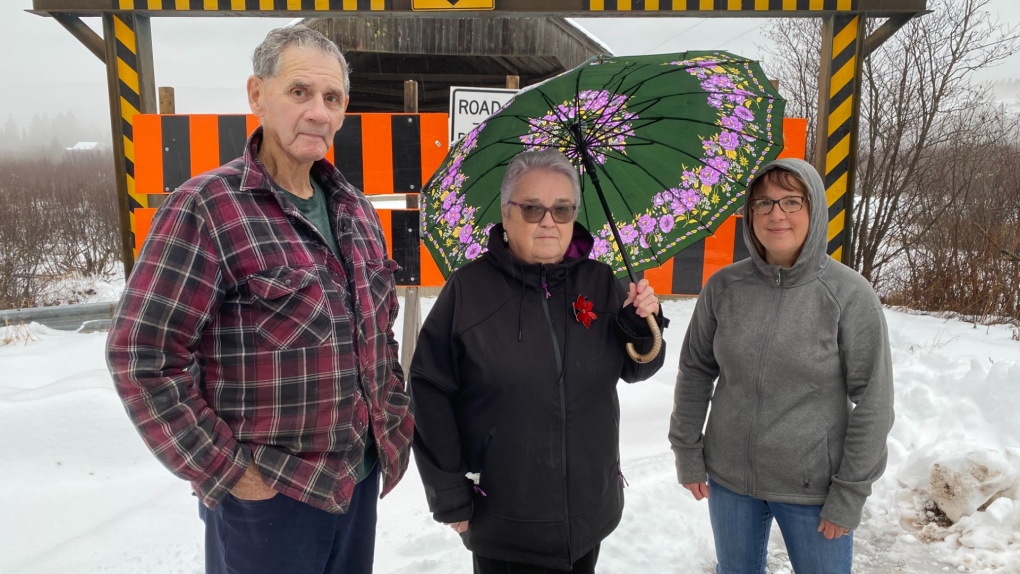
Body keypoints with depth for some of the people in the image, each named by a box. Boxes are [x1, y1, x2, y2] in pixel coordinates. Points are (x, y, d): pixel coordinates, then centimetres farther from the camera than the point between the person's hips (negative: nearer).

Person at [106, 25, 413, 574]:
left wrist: (394, 416, 8)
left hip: (360, 477, 6)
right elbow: (142, 355, -16)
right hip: (267, 494, -6)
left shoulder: (354, 207, 6)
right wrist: (227, 471, -15)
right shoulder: (206, 208, -14)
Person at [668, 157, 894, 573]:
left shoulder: (851, 296, -13)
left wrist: (850, 494, -8)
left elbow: (873, 401, -10)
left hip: (812, 489, -2)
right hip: (729, 480, 3)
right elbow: (695, 372, 3)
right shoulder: (723, 287, -6)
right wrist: (686, 452, 3)